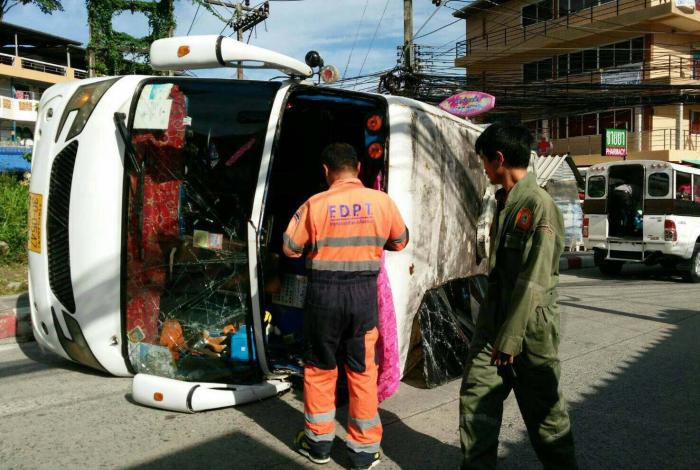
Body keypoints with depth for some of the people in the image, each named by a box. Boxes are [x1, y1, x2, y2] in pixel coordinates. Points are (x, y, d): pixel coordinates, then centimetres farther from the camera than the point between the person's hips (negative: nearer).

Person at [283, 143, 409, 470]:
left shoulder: (315, 204, -8)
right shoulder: (381, 201, -2)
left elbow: (290, 248, 1)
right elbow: (400, 242, 12)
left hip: (324, 291, -1)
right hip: (363, 292, 1)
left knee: (319, 368, 15)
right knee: (362, 370, 11)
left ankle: (319, 442, 28)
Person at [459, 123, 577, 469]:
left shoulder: (539, 206, -17)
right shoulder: (504, 202, 10)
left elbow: (533, 282, -20)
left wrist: (510, 338, -19)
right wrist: (491, 327, 18)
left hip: (529, 327, -7)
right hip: (493, 324, 8)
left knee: (543, 411, 9)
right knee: (475, 399, 8)